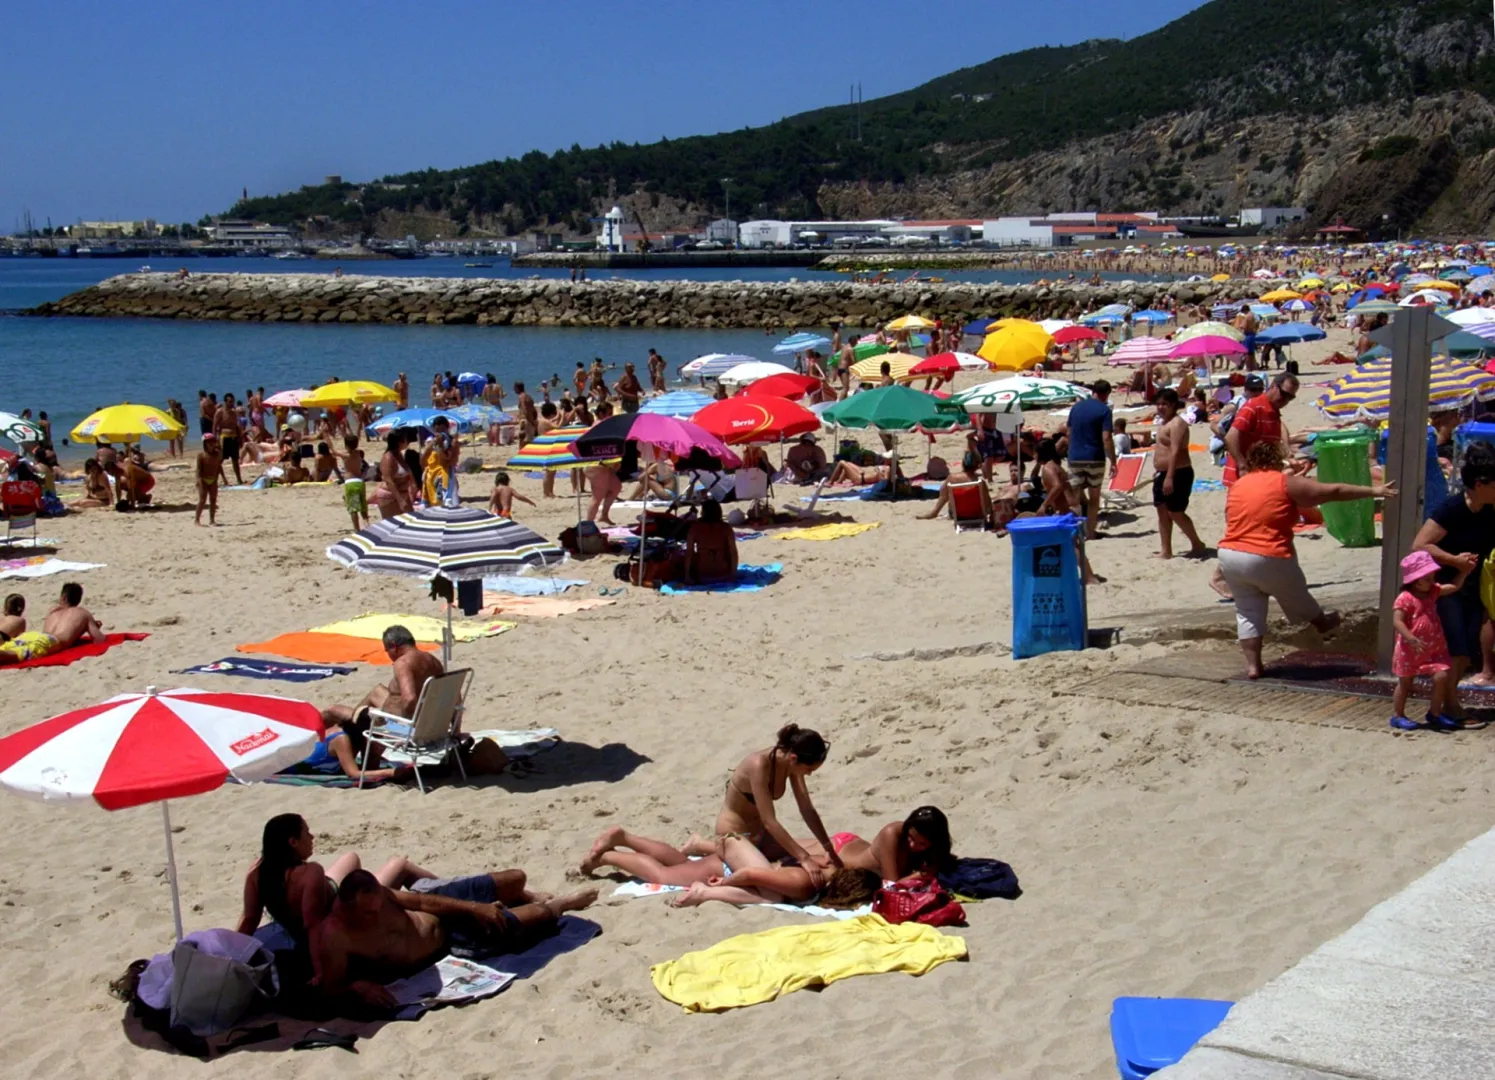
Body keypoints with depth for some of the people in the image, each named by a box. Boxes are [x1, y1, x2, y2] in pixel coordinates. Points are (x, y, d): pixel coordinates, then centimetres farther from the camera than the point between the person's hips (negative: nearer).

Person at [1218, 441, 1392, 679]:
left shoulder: (1237, 486, 11)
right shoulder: (1286, 483, -5)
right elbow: (1333, 491, -4)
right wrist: (1373, 491, 2)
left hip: (1230, 555, 4)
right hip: (1268, 560, -4)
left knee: (1248, 612, 15)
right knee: (1296, 596, 22)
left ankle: (1253, 665, 10)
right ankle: (1322, 622, 48)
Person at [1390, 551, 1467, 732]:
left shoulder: (1433, 591, 5)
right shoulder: (1405, 598, -18)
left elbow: (1454, 587, 11)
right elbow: (1397, 621, -25)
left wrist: (1464, 572, -2)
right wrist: (1411, 639, -34)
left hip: (1434, 649, 6)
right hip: (1410, 650, -6)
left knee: (1443, 677, -3)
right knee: (1405, 683, 7)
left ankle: (1435, 713, 13)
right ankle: (1397, 715, 21)